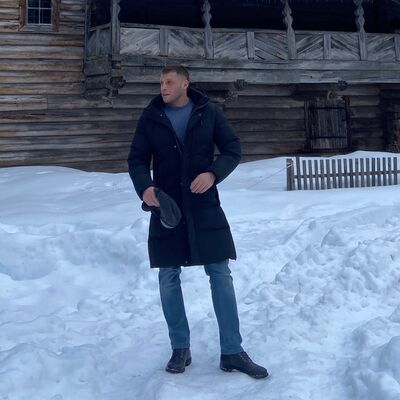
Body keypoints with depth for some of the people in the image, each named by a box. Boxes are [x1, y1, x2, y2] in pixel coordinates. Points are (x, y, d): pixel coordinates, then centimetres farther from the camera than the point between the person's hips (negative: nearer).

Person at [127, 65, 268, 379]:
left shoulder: (209, 113, 0)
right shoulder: (151, 117, 2)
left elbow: (233, 150, 2)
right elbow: (137, 159, 4)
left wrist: (213, 174, -18)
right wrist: (144, 187, -17)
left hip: (205, 207, -1)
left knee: (221, 276, 0)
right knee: (169, 279, 5)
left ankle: (232, 352, 11)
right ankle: (180, 349, 21)